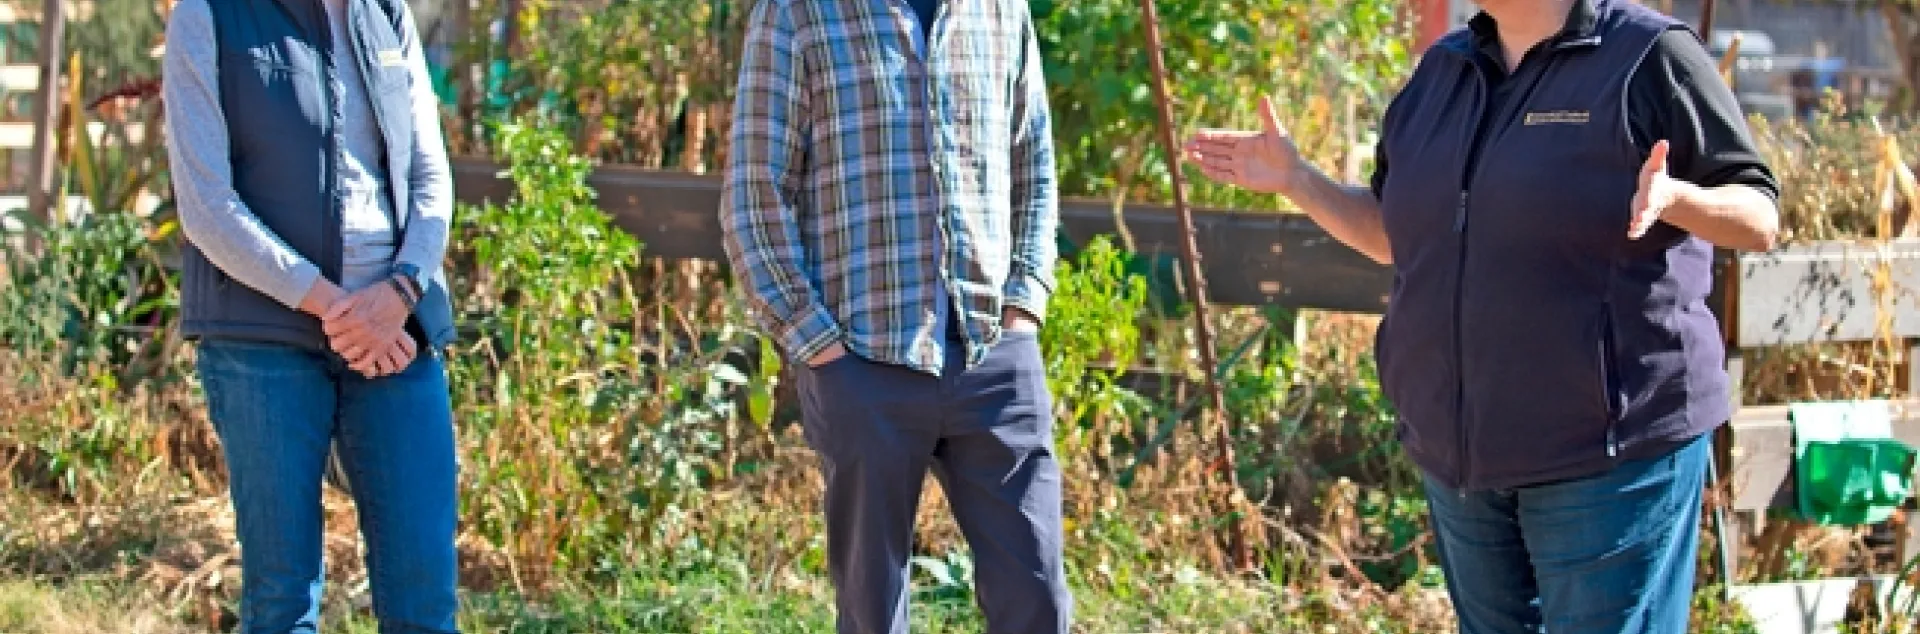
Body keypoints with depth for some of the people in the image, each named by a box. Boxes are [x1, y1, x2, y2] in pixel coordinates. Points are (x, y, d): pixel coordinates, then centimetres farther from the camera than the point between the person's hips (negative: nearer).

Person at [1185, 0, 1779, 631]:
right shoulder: (1443, 69, 12)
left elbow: (1760, 217, -9)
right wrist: (1295, 179, 6)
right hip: (1465, 457, 7)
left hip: (1610, 451, -7)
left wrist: (1673, 197, -29)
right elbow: (1394, 235, 20)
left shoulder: (1649, 57, -8)